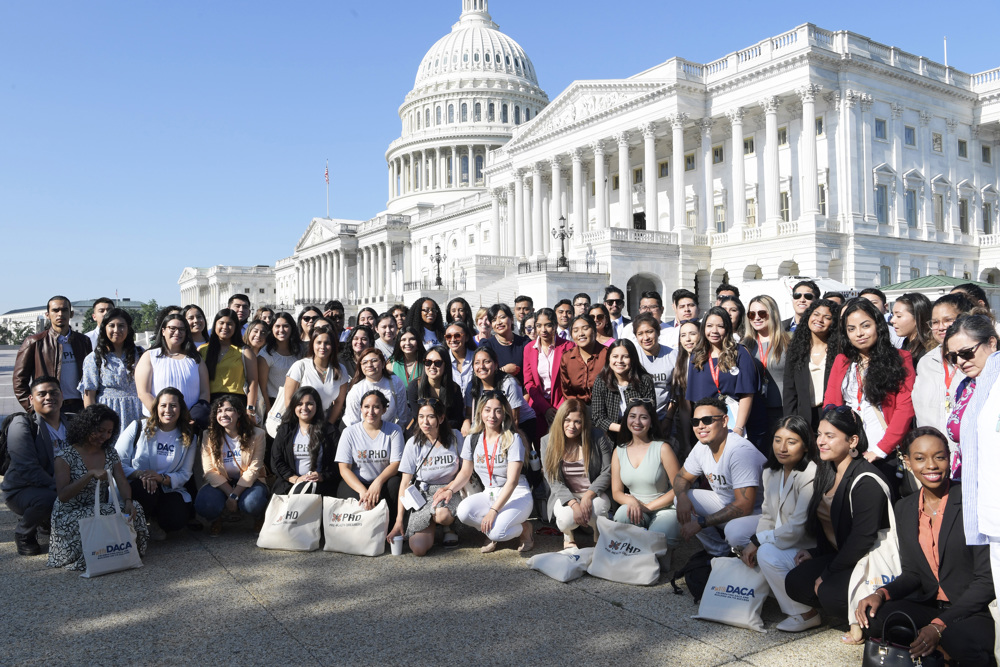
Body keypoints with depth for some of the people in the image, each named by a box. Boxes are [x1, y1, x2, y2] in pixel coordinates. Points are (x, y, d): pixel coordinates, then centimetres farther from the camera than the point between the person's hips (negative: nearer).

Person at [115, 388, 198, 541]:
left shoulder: (188, 437, 5)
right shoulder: (139, 427, -1)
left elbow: (184, 475, -1)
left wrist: (162, 478, -22)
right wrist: (139, 474, -27)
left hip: (168, 490, 1)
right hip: (135, 486, -1)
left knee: (178, 519, -29)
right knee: (145, 487, -38)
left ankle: (153, 522, 9)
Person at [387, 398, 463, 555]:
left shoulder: (455, 437, -3)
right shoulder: (413, 443, -4)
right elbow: (405, 483, -2)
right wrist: (398, 521, -7)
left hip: (449, 491, 0)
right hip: (422, 494, 0)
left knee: (443, 515, -37)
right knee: (418, 549, -22)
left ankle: (448, 527, 1)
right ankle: (432, 524, 11)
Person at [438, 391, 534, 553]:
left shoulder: (513, 439, -13)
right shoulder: (472, 439, 2)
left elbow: (512, 481, -19)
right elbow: (465, 472, 11)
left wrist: (493, 511, -28)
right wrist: (450, 490, -10)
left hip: (517, 495, -4)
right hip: (488, 494, 4)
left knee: (497, 532, -30)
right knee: (463, 511, -27)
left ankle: (524, 528, 3)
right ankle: (491, 532, 2)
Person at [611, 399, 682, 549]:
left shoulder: (662, 448, -7)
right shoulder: (619, 451, 7)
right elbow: (616, 492, 7)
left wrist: (648, 506, -14)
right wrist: (631, 501, -17)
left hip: (665, 508, -3)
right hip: (636, 508, 3)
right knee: (622, 514, -32)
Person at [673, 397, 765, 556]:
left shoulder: (741, 451, -29)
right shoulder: (702, 447, -5)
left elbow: (744, 506, -32)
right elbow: (682, 477, 9)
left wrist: (700, 523, -29)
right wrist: (682, 497, -17)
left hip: (758, 511, -8)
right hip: (726, 504, 8)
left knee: (734, 531, -37)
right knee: (681, 500, -6)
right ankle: (719, 553, 6)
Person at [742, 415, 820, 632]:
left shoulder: (811, 476, -22)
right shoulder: (772, 472, 3)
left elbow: (798, 529, -25)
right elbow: (768, 516, 8)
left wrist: (757, 542, -17)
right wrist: (753, 545, -9)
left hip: (809, 549, -8)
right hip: (780, 539, 9)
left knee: (768, 555, -28)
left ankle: (806, 614, -9)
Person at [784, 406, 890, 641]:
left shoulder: (865, 481, -22)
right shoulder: (828, 474, 7)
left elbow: (862, 539, -24)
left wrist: (828, 573, -17)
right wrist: (814, 553, 3)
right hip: (841, 556, 9)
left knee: (830, 593, -29)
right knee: (795, 582, -8)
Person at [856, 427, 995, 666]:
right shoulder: (904, 509, 7)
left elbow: (987, 579, -12)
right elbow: (912, 574, 11)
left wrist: (939, 626, -21)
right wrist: (880, 594, -12)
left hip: (975, 610, -5)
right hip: (929, 606, 5)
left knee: (965, 643, -38)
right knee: (875, 619, -25)